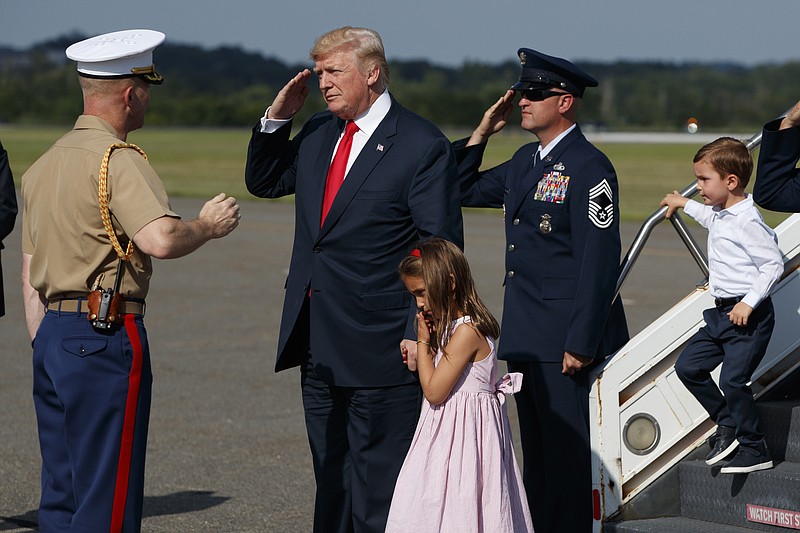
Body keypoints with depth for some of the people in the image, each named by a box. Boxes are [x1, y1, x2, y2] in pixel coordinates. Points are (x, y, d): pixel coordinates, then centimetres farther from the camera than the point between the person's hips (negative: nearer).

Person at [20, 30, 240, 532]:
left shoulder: (44, 164, 16)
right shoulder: (117, 158, -11)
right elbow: (160, 240, -27)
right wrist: (208, 225, -8)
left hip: (53, 335, 9)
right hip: (106, 335, -9)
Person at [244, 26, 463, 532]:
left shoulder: (423, 145, -10)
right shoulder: (319, 133, 12)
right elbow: (262, 181, 25)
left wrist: (420, 333, -17)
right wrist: (278, 116, 9)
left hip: (380, 350, -7)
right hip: (319, 348, 8)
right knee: (332, 483, 15)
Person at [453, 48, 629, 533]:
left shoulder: (589, 168, -13)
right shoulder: (524, 162, 14)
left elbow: (599, 261, -17)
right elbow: (463, 191, 25)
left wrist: (581, 343, -19)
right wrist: (482, 133, 11)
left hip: (563, 337, -9)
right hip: (525, 337, 9)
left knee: (567, 455, -3)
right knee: (537, 456, 14)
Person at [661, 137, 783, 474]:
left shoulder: (747, 222, -19)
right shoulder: (721, 214, 10)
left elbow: (773, 264, -21)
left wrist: (749, 302, -26)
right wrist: (685, 204, 47)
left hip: (749, 316, -10)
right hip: (721, 313, 10)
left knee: (733, 380, -13)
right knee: (688, 367, 9)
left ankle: (755, 450, -1)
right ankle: (727, 425, 20)